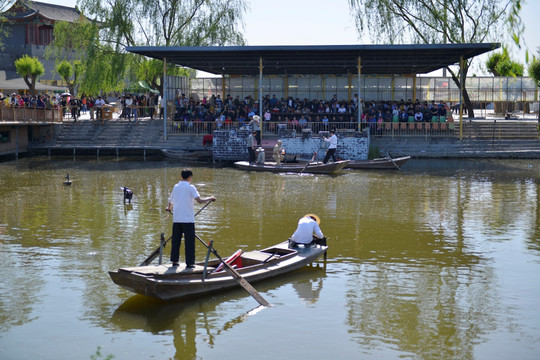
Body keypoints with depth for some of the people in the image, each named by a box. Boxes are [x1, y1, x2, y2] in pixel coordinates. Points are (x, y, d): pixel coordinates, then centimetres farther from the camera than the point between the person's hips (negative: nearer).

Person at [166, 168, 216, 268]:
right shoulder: (190, 187, -6)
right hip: (188, 219, -5)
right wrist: (210, 198, -1)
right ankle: (189, 263, 0)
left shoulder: (176, 187, 9)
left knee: (176, 240, 12)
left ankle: (174, 261, 16)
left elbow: (170, 202, 17)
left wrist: (169, 208, 39)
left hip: (176, 219, 5)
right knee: (189, 241, 0)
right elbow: (200, 200, -16)